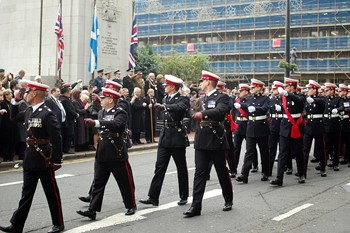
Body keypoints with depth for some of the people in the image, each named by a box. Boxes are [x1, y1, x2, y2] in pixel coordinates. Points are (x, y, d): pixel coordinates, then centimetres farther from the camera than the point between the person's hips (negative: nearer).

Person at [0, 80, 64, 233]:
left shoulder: (47, 114, -18)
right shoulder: (29, 111, 6)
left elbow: (56, 139, -20)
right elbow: (15, 116, 27)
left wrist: (57, 161, -19)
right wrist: (16, 101, 12)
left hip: (44, 160, -8)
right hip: (30, 159, 8)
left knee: (51, 193, 6)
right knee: (26, 193, 13)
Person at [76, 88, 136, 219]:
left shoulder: (120, 113, -11)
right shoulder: (101, 112, 12)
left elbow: (116, 124, -33)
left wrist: (95, 123, -41)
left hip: (117, 154, -6)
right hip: (102, 154, 6)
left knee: (125, 182, 6)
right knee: (98, 182, 3)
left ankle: (131, 206, 24)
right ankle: (92, 210, 4)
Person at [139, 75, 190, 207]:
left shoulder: (183, 99, -9)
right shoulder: (166, 99, 13)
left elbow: (180, 107, -30)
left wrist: (164, 106, -42)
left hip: (178, 138, -6)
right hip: (165, 137, 6)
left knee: (181, 168, 6)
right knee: (159, 167, 1)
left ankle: (184, 196, 19)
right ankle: (153, 197, 0)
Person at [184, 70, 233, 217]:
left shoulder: (221, 98, -7)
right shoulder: (203, 99, 15)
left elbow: (220, 111, -29)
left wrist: (203, 113, -42)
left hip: (216, 141, -6)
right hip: (201, 141, 6)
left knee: (222, 172, 7)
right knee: (200, 172, 0)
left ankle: (228, 200, 26)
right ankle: (196, 206, -2)